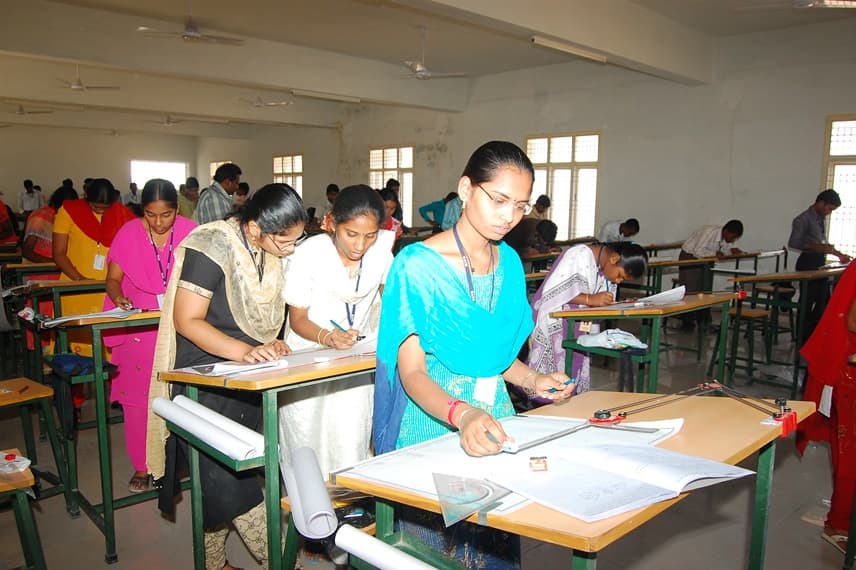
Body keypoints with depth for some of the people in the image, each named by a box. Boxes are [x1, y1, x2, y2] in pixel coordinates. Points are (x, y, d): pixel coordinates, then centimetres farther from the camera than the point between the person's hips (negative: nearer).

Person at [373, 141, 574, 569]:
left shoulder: (509, 263, 5)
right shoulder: (417, 265, -16)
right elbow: (411, 371, -19)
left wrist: (532, 379, -2)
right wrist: (461, 414, -37)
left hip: (493, 424, 6)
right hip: (432, 426, -6)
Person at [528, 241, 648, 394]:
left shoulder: (607, 268, 4)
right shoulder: (579, 255, -20)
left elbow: (601, 305, 9)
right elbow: (552, 292, -26)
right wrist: (590, 299, -31)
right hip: (554, 323, -8)